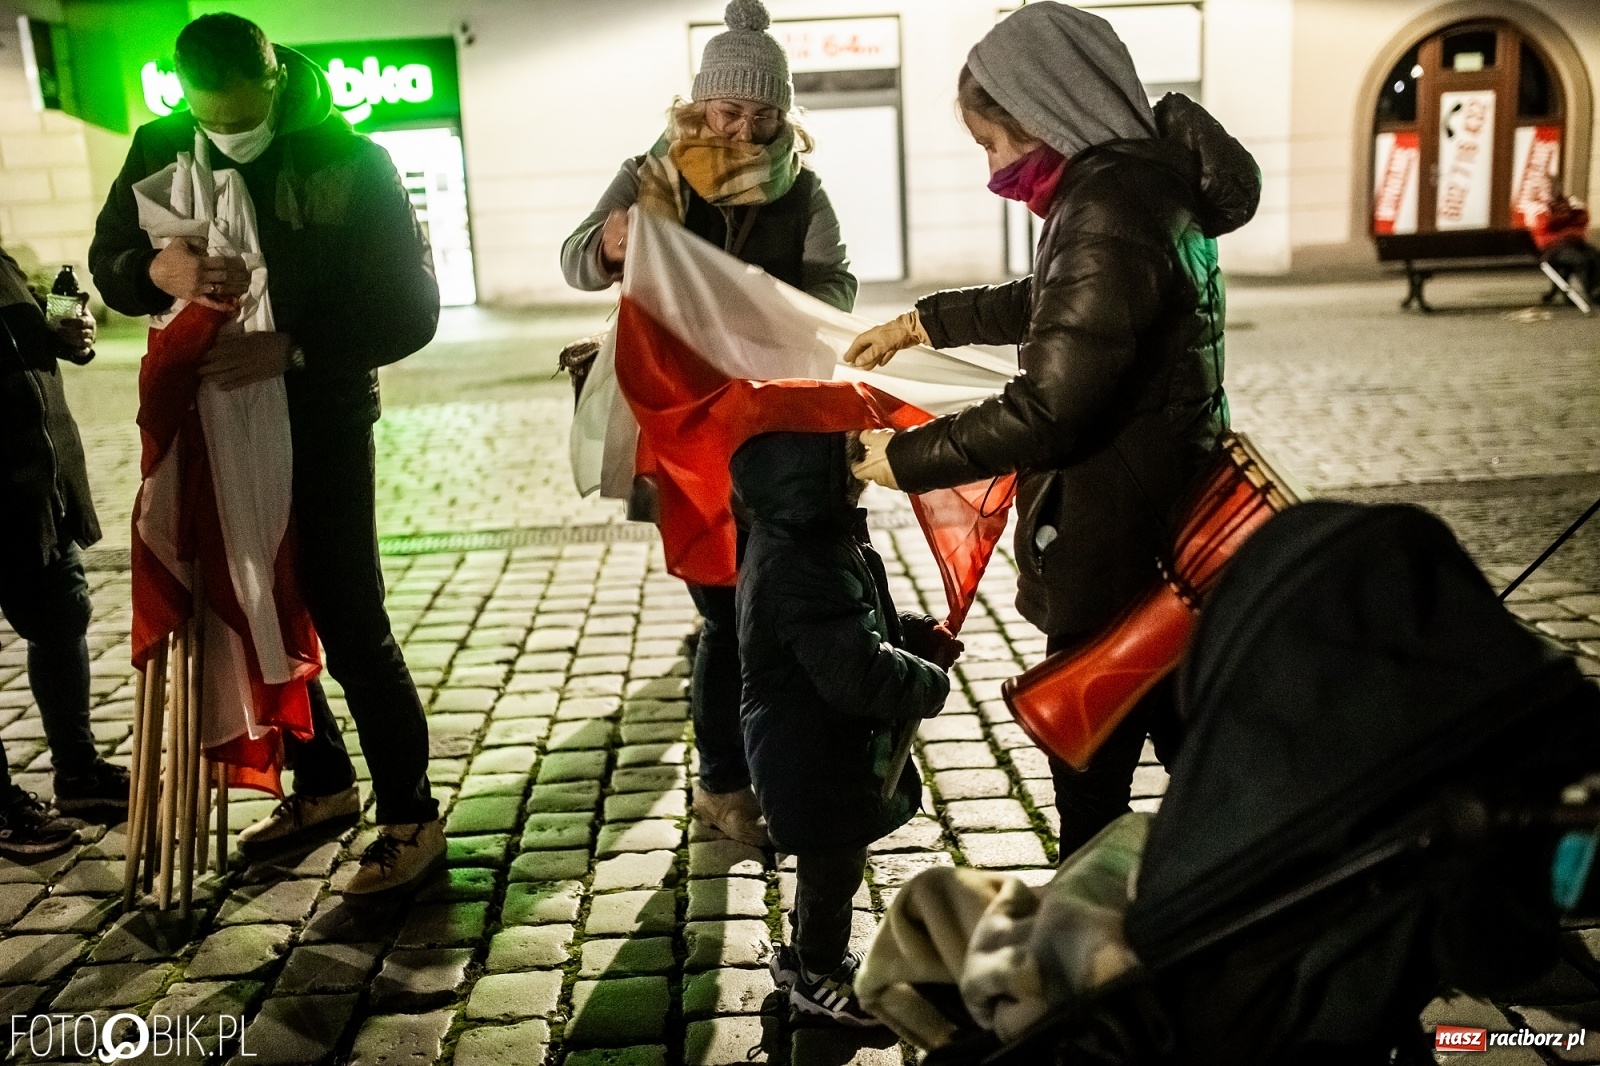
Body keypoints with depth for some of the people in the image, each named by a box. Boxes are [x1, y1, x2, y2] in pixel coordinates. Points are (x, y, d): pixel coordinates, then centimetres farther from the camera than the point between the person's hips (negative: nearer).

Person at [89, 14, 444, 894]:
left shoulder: (352, 161, -14)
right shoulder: (160, 150, 0)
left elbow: (411, 309, -16)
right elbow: (108, 262, 8)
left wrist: (292, 347, -29)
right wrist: (160, 270, -16)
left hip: (322, 423, -5)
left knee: (350, 627, -4)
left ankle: (411, 817, 10)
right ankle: (322, 784, 33)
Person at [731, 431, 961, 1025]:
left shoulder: (806, 540, 0)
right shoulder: (802, 566, -34)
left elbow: (859, 625, 14)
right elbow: (861, 673, -35)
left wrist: (916, 635, 0)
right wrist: (930, 686, -19)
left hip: (818, 748, 10)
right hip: (816, 760, -10)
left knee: (827, 864, 27)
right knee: (833, 870, 13)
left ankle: (805, 954, 47)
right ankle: (820, 980, 35)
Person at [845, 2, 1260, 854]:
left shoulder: (1110, 214, -23)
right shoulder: (1143, 179, 8)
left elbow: (1042, 413, -27)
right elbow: (1049, 305, 24)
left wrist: (903, 458, -16)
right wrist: (920, 323, 25)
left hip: (1112, 546, -10)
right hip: (1169, 528, 10)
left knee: (1090, 781, 5)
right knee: (1192, 750, 23)